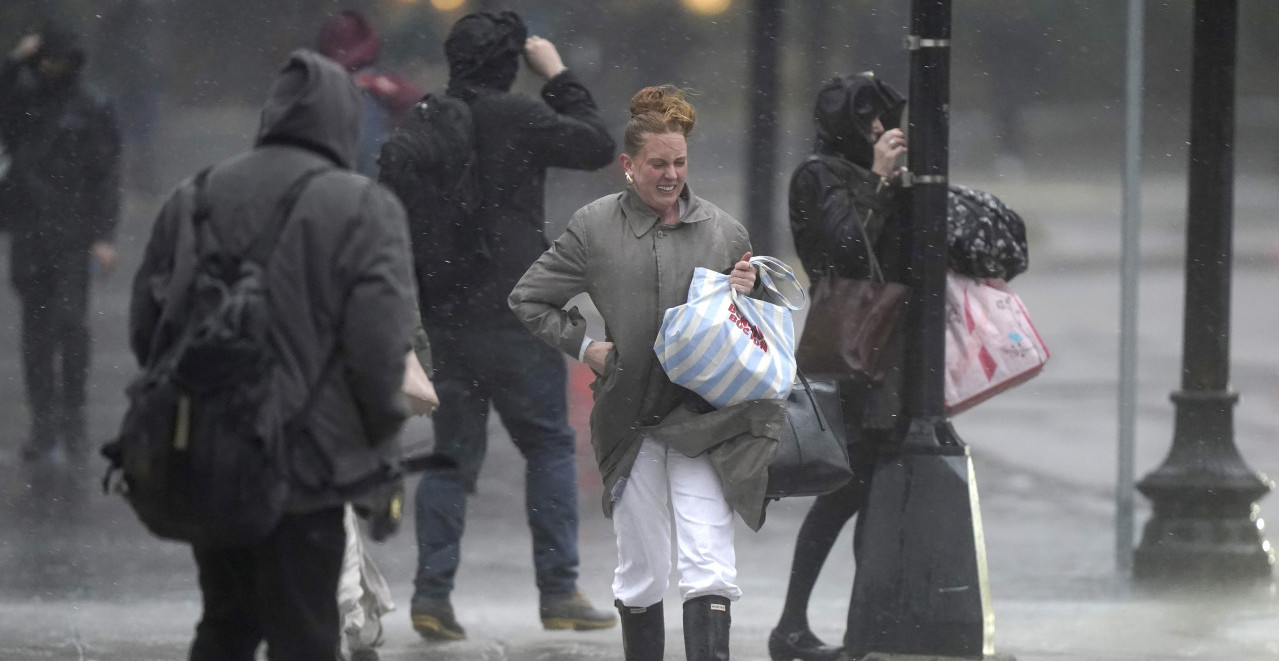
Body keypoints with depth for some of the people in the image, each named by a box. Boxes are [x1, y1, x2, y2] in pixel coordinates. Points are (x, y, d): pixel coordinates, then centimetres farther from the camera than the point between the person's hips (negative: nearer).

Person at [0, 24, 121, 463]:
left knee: (70, 322, -10)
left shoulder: (92, 110, 1)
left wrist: (103, 236, -9)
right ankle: (43, 424, 8)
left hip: (72, 234, -3)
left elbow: (105, 175, -1)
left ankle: (72, 419, -1)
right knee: (36, 330, 5)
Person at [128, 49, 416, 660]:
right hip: (305, 469, -5)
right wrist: (381, 450, -1)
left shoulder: (194, 198, 6)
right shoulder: (363, 209, -9)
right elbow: (378, 345, -15)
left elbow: (145, 325, 10)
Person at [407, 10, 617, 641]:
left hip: (442, 320, 5)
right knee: (550, 445, 6)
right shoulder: (516, 118, -12)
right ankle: (558, 589, 3)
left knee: (453, 452, 10)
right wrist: (558, 76, 7)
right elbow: (597, 145, -2)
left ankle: (432, 590, 1)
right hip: (512, 316, -5)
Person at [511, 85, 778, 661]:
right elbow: (527, 299, 10)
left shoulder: (724, 231, 5)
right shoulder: (595, 228, 2)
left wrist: (744, 294, -6)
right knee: (641, 572, 9)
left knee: (708, 565, -13)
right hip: (629, 418, 0)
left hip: (702, 417, 0)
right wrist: (583, 345, 0)